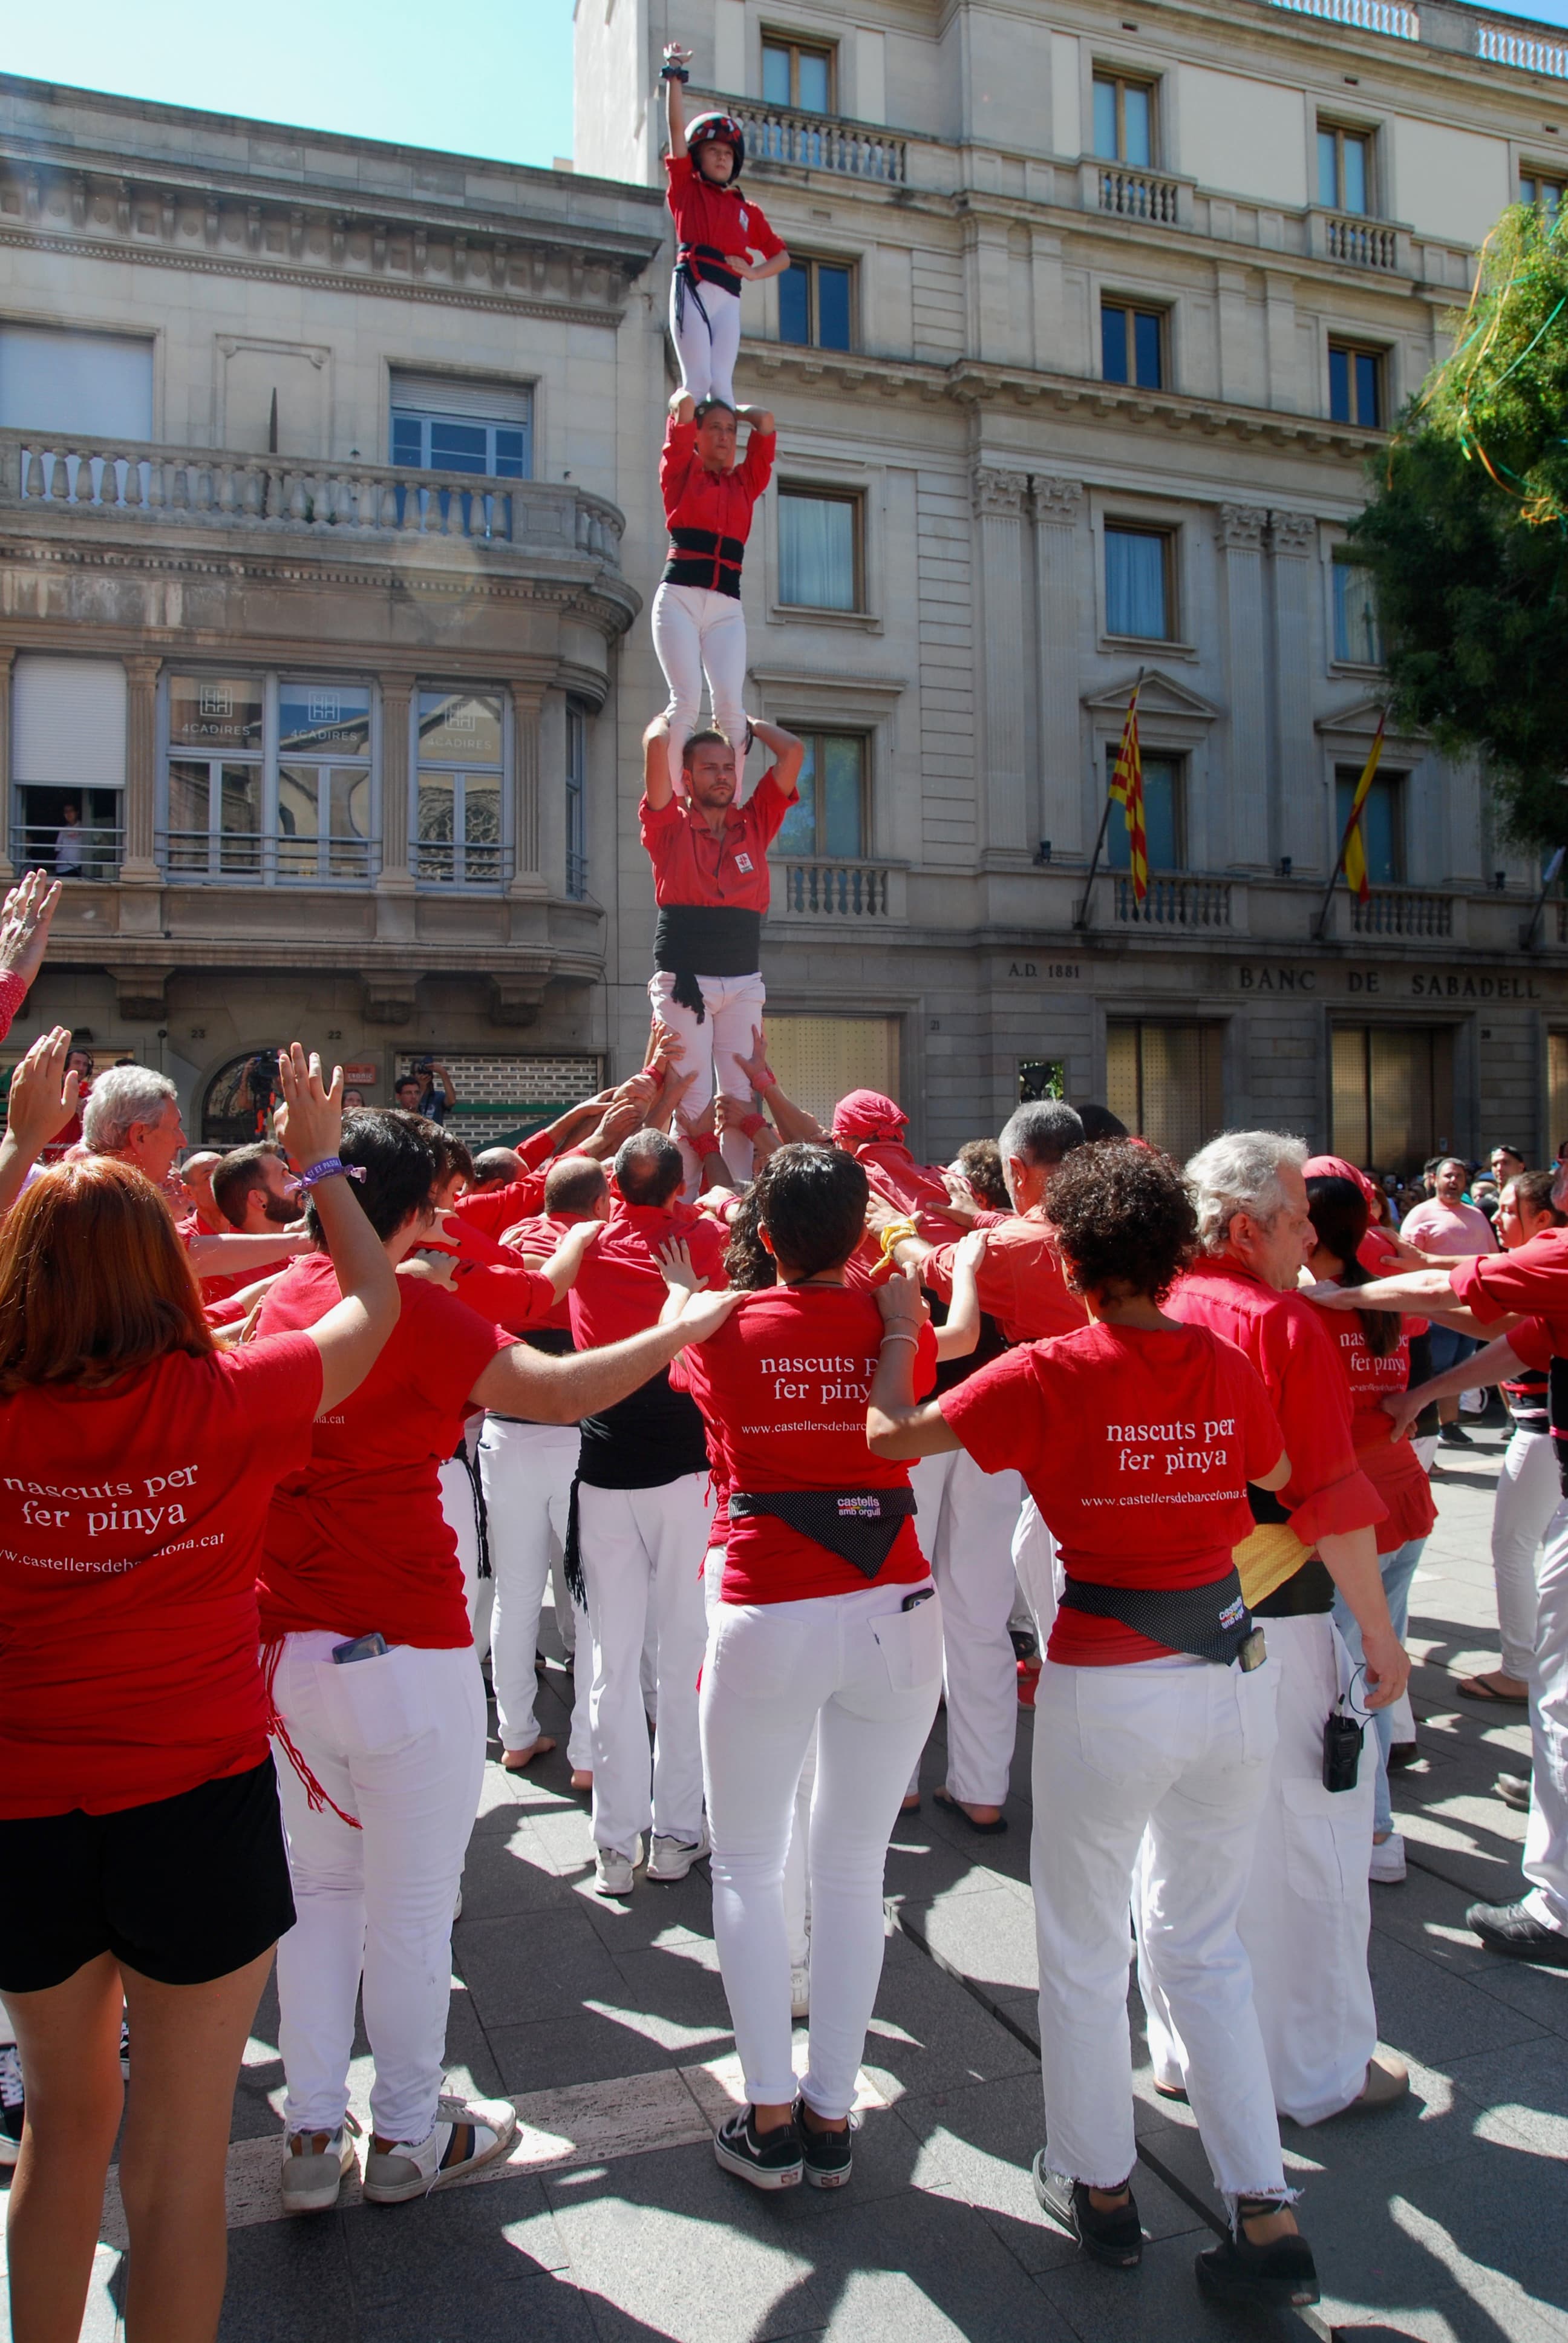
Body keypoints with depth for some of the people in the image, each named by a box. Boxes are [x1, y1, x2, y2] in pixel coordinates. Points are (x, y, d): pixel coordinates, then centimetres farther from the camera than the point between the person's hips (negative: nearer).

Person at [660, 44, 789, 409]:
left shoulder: (747, 210, 23)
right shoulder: (686, 188, 16)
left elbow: (781, 255, 22)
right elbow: (677, 127, 7)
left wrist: (754, 272, 4)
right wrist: (675, 75, -1)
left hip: (728, 299, 3)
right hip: (692, 289, -3)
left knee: (722, 385, -8)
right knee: (698, 382, -15)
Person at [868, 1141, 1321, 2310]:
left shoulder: (1051, 1373, -15)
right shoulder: (1227, 1366, -2)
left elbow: (892, 1433, -10)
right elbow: (1277, 1474, 18)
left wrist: (902, 1328, 5)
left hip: (1110, 1687, -4)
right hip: (1234, 1669, 5)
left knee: (1084, 1949, 18)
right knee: (1208, 1946, 21)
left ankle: (1099, 2184, 35)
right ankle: (1266, 2214, 23)